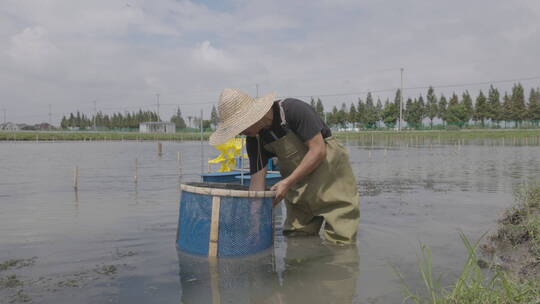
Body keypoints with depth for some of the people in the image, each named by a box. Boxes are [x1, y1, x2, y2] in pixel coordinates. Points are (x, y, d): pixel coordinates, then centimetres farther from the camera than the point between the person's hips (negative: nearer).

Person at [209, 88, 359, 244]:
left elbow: (318, 150, -24)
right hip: (298, 187, 6)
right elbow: (257, 179, -6)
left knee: (339, 243, -6)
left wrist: (288, 182, -25)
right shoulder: (254, 139, -6)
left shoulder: (294, 109, -24)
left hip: (331, 173, -6)